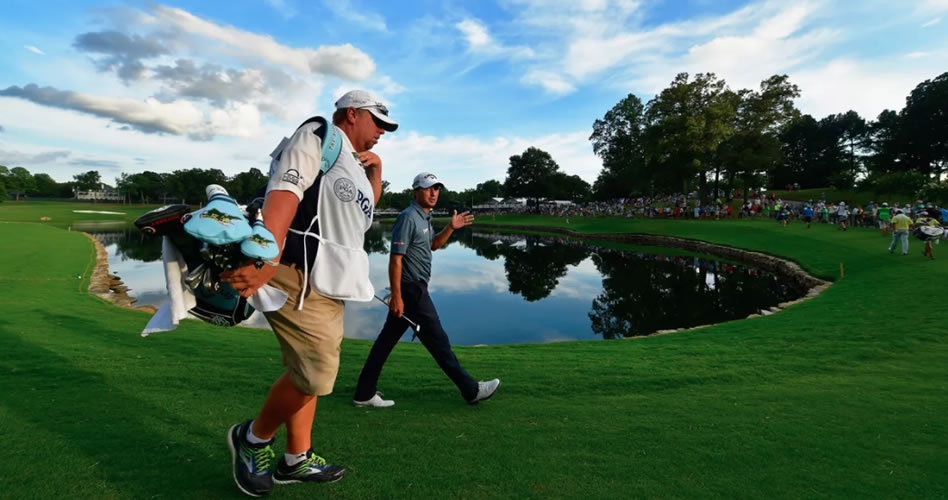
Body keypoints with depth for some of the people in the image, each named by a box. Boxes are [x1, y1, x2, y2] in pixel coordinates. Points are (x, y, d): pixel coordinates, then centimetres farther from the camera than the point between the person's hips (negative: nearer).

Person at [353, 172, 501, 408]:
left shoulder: (424, 217, 13)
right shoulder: (408, 217, -16)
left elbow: (433, 245, 28)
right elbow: (395, 258, -20)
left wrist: (451, 227, 13)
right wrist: (396, 296, -23)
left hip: (414, 289, 10)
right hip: (411, 290, -10)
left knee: (386, 340, 11)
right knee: (438, 340, 1)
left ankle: (365, 393, 20)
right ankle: (471, 389, 13)